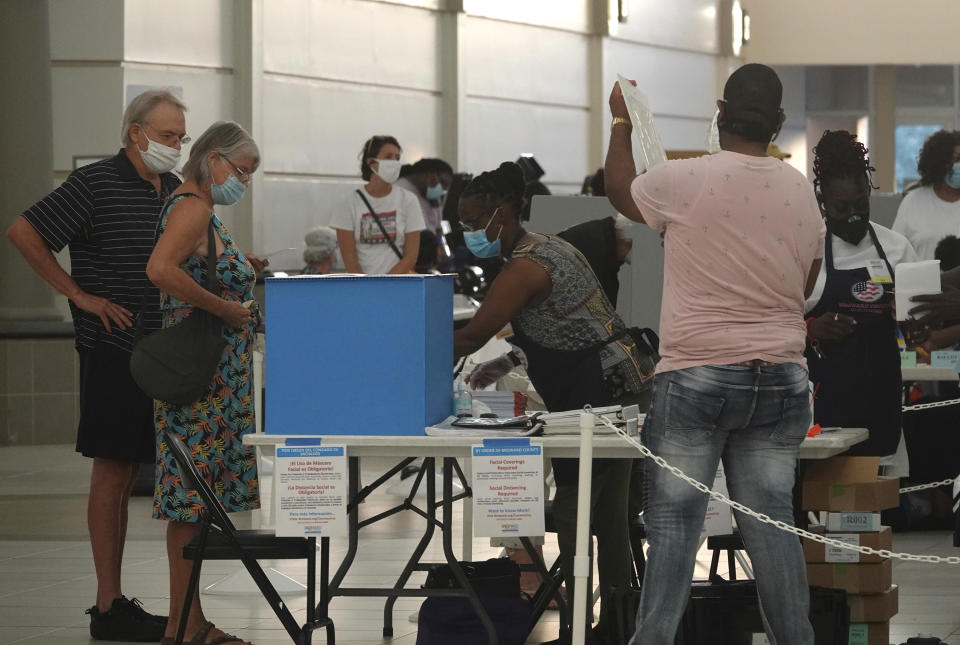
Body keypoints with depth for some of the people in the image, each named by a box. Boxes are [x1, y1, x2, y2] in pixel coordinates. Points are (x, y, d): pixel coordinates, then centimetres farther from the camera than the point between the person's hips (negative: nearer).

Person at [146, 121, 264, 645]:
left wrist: (242, 269, 14)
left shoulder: (197, 207, 19)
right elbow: (160, 269, -29)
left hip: (216, 377, 11)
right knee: (191, 496, -7)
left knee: (195, 499, 11)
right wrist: (225, 307, -23)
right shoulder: (193, 207, -13)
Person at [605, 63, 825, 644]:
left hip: (696, 377, -4)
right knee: (772, 521, 7)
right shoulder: (803, 193, 3)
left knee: (674, 521, -1)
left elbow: (620, 192, 12)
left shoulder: (685, 181, -10)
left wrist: (622, 123, 27)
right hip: (780, 378, 4)